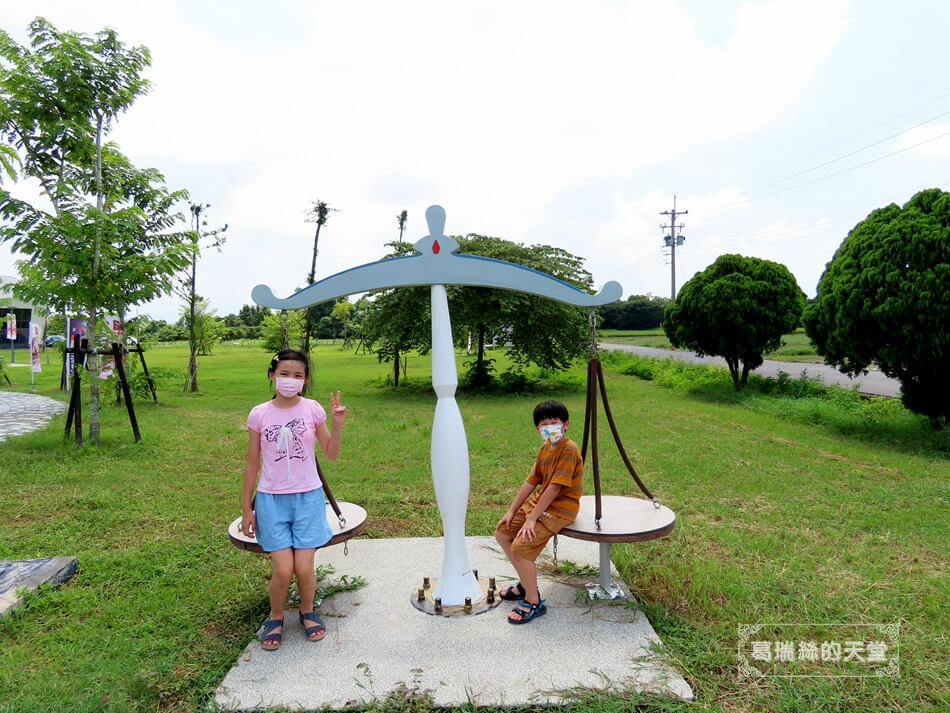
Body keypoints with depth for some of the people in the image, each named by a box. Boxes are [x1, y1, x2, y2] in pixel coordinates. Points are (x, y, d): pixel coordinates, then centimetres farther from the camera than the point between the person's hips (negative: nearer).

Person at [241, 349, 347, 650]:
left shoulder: (313, 409, -3)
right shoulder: (259, 414, -3)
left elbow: (331, 454, 0)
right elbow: (252, 463, 4)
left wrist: (337, 424, -16)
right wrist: (246, 508, 7)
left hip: (307, 497, 0)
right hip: (272, 499, 0)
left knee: (304, 568, -1)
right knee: (283, 570, -5)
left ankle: (307, 612, 31)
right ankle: (275, 617, 26)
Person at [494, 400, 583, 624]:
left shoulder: (569, 450, -21)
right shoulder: (545, 448, 8)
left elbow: (554, 488, -24)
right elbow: (531, 481, 9)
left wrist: (532, 519, -23)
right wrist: (512, 511, 4)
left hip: (560, 509, -10)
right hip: (537, 503, 10)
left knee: (521, 546, -23)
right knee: (502, 532, 9)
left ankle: (533, 602, -3)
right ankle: (526, 584, 21)